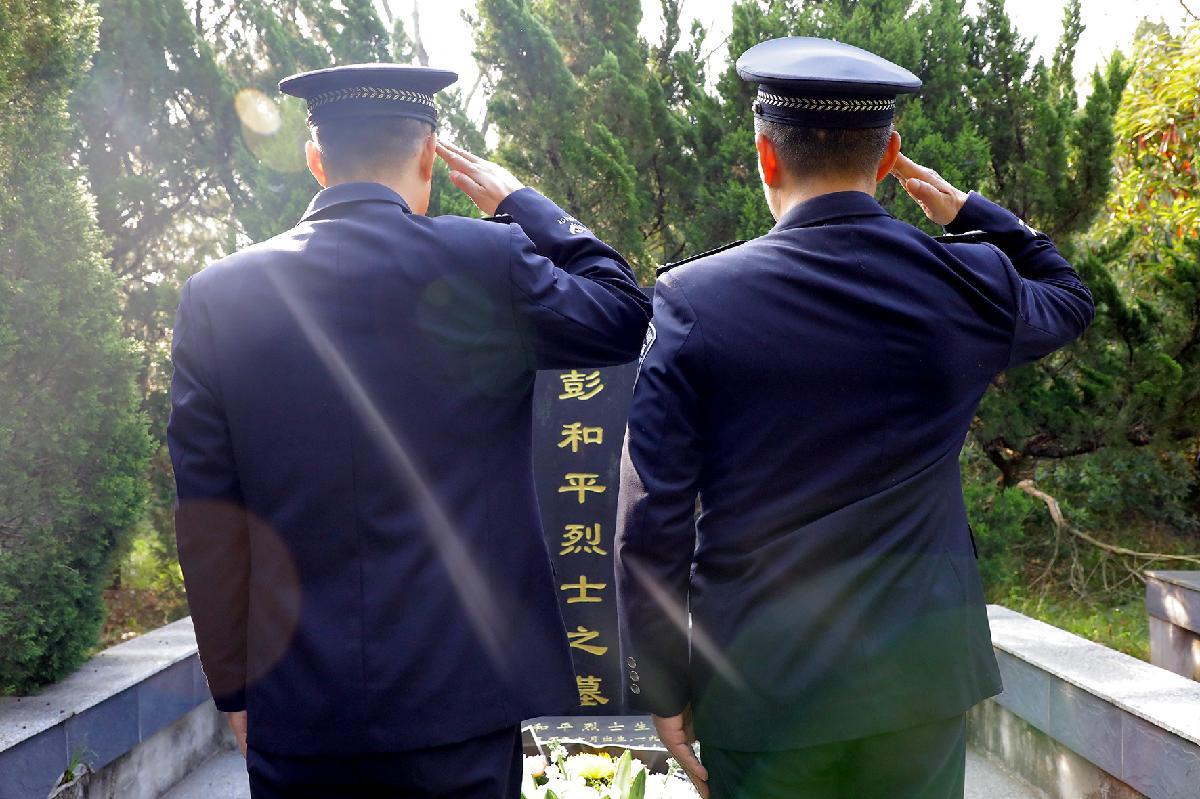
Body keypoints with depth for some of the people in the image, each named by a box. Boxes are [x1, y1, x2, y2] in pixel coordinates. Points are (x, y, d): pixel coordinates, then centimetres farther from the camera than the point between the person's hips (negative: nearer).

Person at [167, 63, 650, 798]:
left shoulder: (217, 296, 0)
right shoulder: (487, 261, -8)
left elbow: (206, 520, 1)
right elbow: (624, 320, 8)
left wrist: (234, 685, 10)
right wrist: (522, 203, 14)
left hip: (295, 716, 2)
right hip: (460, 705, -2)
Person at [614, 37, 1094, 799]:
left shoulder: (692, 300, -9)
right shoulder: (966, 285, -4)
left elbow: (652, 522, -9)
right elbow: (1067, 296, 21)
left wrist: (664, 686, 1)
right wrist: (969, 213, 23)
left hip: (758, 690, -1)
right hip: (922, 680, 2)